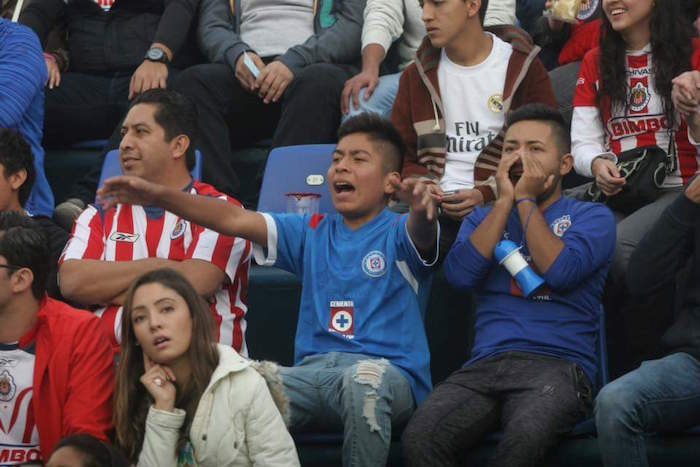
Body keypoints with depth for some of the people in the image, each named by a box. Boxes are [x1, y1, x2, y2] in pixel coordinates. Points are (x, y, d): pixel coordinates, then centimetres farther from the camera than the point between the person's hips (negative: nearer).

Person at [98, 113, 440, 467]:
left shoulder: (397, 234, 5)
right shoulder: (312, 234, 20)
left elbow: (420, 235, -20)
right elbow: (235, 220, 11)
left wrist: (422, 210, -46)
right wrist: (161, 196, -1)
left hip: (389, 369, -4)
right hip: (314, 370, 4)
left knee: (363, 379, -41)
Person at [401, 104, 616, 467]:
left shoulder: (591, 217, 13)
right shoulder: (483, 218, 24)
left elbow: (561, 271, -8)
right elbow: (460, 274, 3)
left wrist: (526, 200, 2)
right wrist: (505, 200, 5)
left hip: (558, 365, -3)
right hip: (485, 366, 3)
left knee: (525, 436, -39)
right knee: (419, 436, -30)